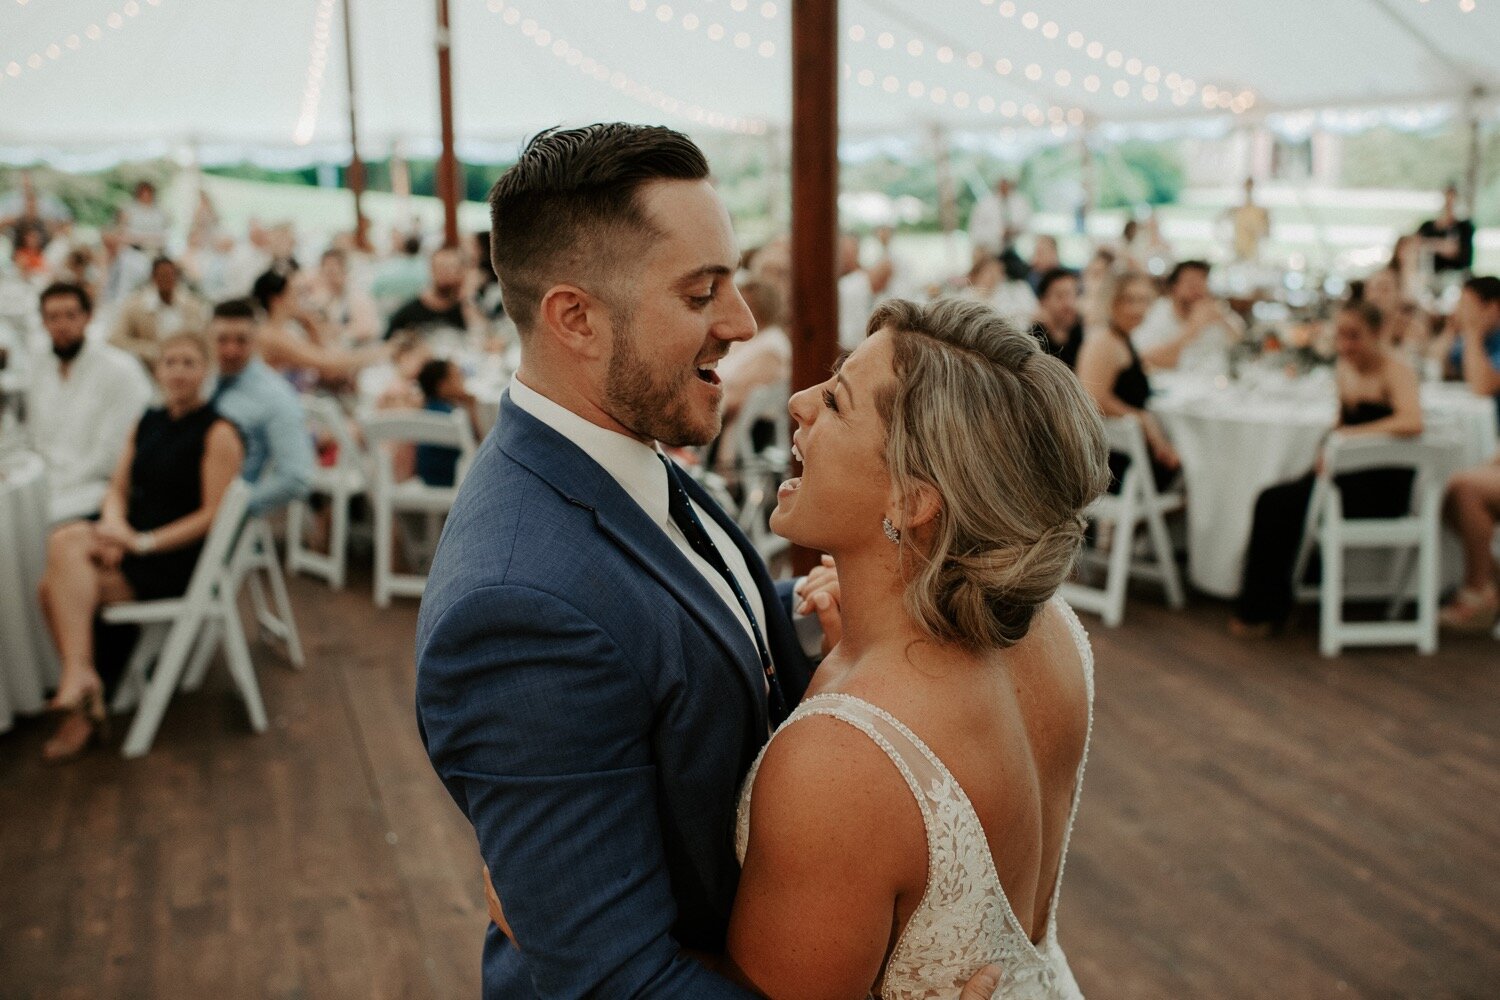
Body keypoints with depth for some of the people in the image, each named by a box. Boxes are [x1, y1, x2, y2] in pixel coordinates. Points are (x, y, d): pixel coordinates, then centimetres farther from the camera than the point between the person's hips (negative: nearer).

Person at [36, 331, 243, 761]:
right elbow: (118, 489, 15)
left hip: (180, 559, -6)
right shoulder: (147, 423, 15)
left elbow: (213, 515, -12)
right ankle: (81, 707, -18)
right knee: (53, 586, -21)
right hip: (132, 542, 6)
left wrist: (143, 542, -19)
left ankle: (78, 677, -22)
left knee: (65, 544, -25)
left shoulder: (218, 433, -6)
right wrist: (114, 524, -9)